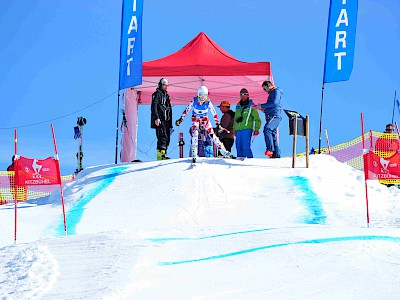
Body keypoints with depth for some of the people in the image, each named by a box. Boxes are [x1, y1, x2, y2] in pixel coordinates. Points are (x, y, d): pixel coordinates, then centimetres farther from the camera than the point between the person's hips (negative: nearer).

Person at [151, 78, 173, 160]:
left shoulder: (166, 95, 23)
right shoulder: (157, 94, -3)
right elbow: (154, 107, -13)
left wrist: (170, 122, 23)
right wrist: (156, 118, -24)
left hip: (166, 120, 9)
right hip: (160, 120, -9)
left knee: (167, 138, 4)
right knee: (163, 137, -17)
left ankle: (163, 154, 6)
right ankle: (160, 155, -21)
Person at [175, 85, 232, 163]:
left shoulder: (208, 102, -21)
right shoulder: (194, 101, -21)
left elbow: (214, 113, -12)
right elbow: (187, 110, -10)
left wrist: (217, 124, -11)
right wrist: (181, 119, -12)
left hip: (205, 119, 1)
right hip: (195, 118, -1)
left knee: (212, 134, -6)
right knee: (195, 134, -20)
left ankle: (224, 151, 1)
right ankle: (194, 155, -15)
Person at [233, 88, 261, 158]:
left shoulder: (251, 106, 1)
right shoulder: (238, 106, 17)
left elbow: (257, 119, 1)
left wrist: (256, 129, -10)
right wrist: (234, 129, 20)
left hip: (247, 129, -6)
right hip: (238, 130, 6)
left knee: (246, 147, -15)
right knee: (239, 147, 3)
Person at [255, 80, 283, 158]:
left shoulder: (277, 91, 0)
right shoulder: (272, 93, 29)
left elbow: (275, 103, -16)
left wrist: (262, 106, -11)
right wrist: (263, 109, 17)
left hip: (275, 116, -11)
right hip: (270, 117, 11)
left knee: (267, 129, -30)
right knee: (273, 135, 6)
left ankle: (270, 149, -36)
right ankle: (276, 154, 6)